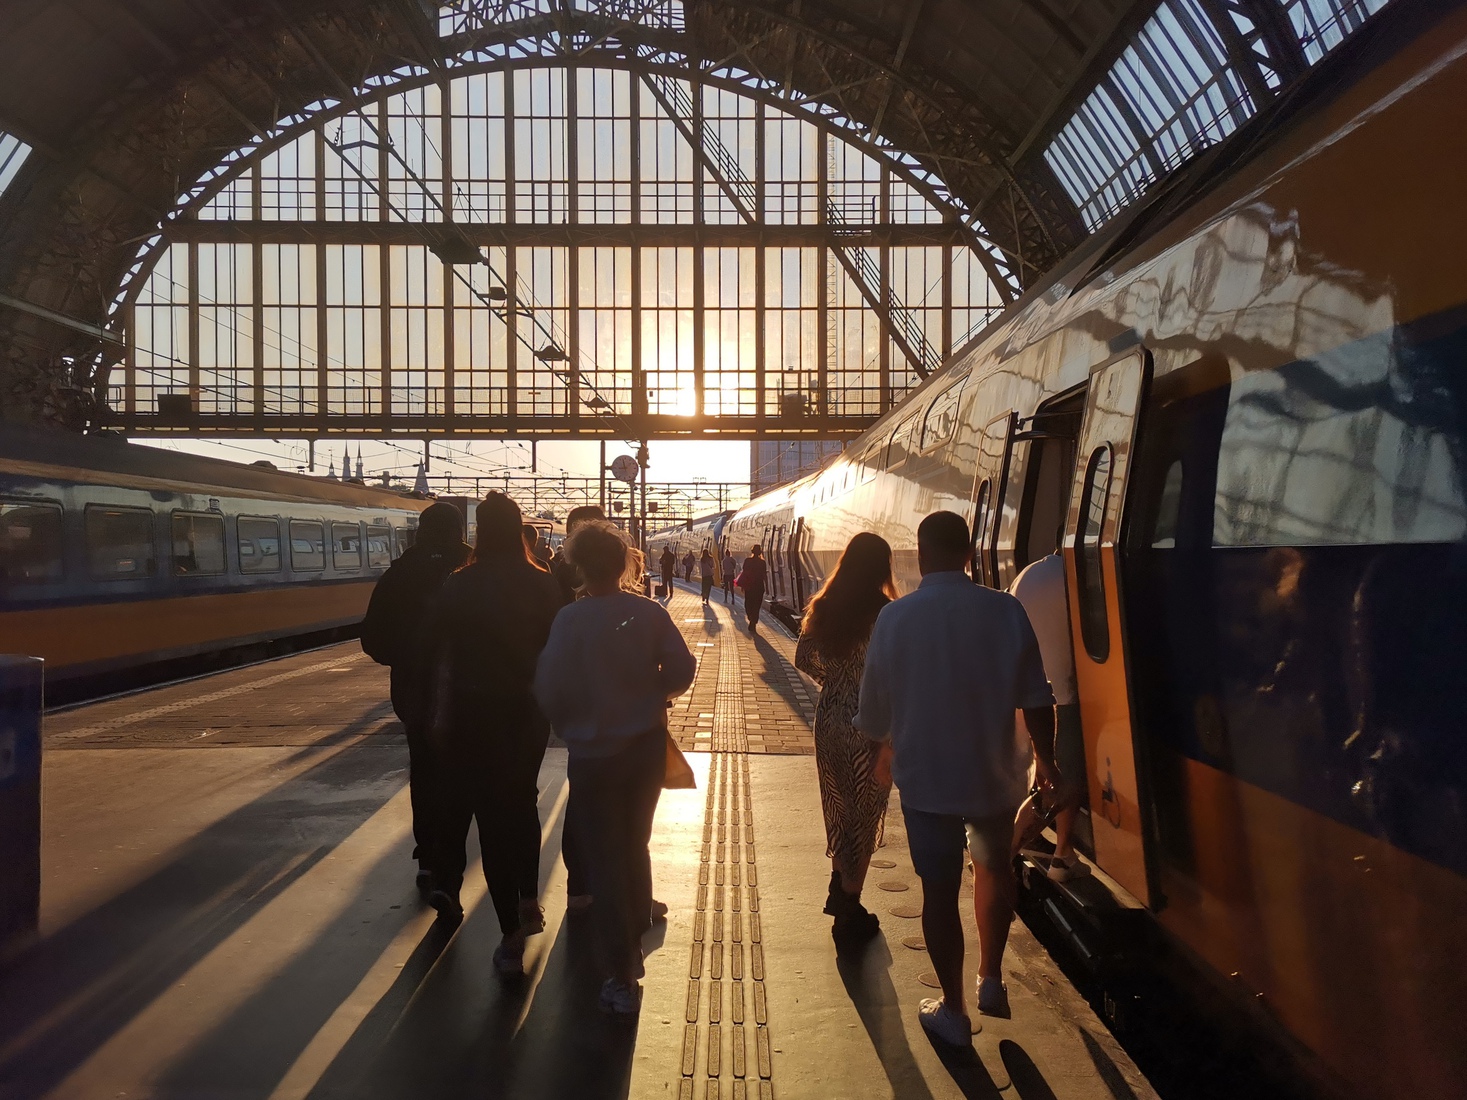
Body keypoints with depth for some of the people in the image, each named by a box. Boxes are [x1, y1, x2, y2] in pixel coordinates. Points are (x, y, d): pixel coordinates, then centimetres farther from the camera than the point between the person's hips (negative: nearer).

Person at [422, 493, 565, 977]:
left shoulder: (458, 588, -9)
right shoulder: (543, 585, -6)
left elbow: (444, 658, -3)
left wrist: (440, 716, 7)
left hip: (475, 715, -2)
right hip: (529, 713, 2)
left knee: (490, 815, 3)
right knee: (522, 804, 22)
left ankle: (512, 938, 1)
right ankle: (529, 904, 33)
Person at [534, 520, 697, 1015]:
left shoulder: (571, 619, -16)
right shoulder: (650, 612, -8)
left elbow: (550, 689, -17)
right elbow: (681, 671, -8)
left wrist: (568, 724, 4)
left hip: (594, 753, -3)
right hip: (646, 746, 3)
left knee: (605, 859, 6)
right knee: (636, 847, 22)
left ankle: (621, 977, 6)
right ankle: (633, 942, 36)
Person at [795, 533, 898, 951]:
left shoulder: (822, 607, -1)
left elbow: (803, 659, 6)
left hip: (830, 718, 5)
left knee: (838, 807, 23)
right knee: (864, 816, 8)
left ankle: (840, 891, 39)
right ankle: (849, 912, 15)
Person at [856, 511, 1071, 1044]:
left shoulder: (895, 617, -13)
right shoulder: (1006, 610, -11)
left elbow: (874, 706, -4)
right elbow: (1035, 700, -5)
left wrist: (887, 749, 16)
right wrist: (1045, 760, 10)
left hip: (925, 775, -1)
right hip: (993, 771, 2)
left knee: (939, 890, 10)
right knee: (995, 866, 26)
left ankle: (953, 1011, 21)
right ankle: (990, 980, 28)